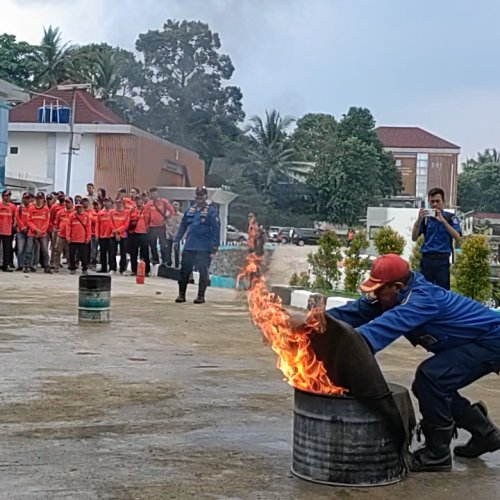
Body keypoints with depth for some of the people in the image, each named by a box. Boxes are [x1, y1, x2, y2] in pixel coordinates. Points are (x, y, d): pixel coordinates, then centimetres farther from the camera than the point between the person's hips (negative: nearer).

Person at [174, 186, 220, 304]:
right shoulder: (189, 210, 11)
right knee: (184, 270, 6)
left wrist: (214, 246, -12)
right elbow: (183, 226, 17)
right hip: (189, 247, 4)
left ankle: (201, 296, 11)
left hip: (204, 248, -4)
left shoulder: (211, 211, -4)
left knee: (203, 272, 2)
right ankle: (181, 294, 15)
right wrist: (177, 240, 11)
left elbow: (216, 229, -8)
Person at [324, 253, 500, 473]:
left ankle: (437, 454, -9)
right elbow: (354, 312, -11)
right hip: (474, 342, 10)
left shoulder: (421, 298, -32)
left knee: (431, 376, -23)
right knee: (427, 387, 8)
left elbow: (386, 326, -47)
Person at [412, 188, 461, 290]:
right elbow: (414, 238, 1)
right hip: (427, 259, 2)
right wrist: (419, 220, -13)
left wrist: (443, 221, -20)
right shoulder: (425, 217, 9)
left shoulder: (450, 217, 4)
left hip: (442, 260, -2)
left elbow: (457, 236, -11)